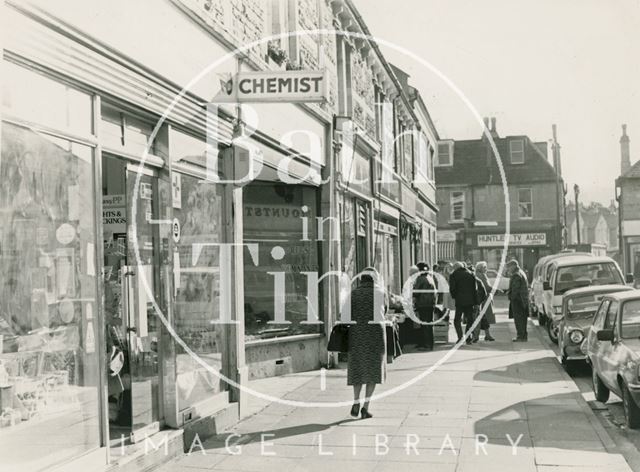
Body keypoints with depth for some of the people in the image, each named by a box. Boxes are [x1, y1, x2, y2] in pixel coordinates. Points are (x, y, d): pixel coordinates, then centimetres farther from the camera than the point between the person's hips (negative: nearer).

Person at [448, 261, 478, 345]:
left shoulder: (453, 275, -1)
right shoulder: (471, 274, 10)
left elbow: (452, 289, -6)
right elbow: (475, 289, 8)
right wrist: (476, 302, 8)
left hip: (460, 301, -3)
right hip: (470, 301, 3)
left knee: (457, 320, 5)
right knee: (469, 320, 10)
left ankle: (460, 337, -7)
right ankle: (468, 338, 7)